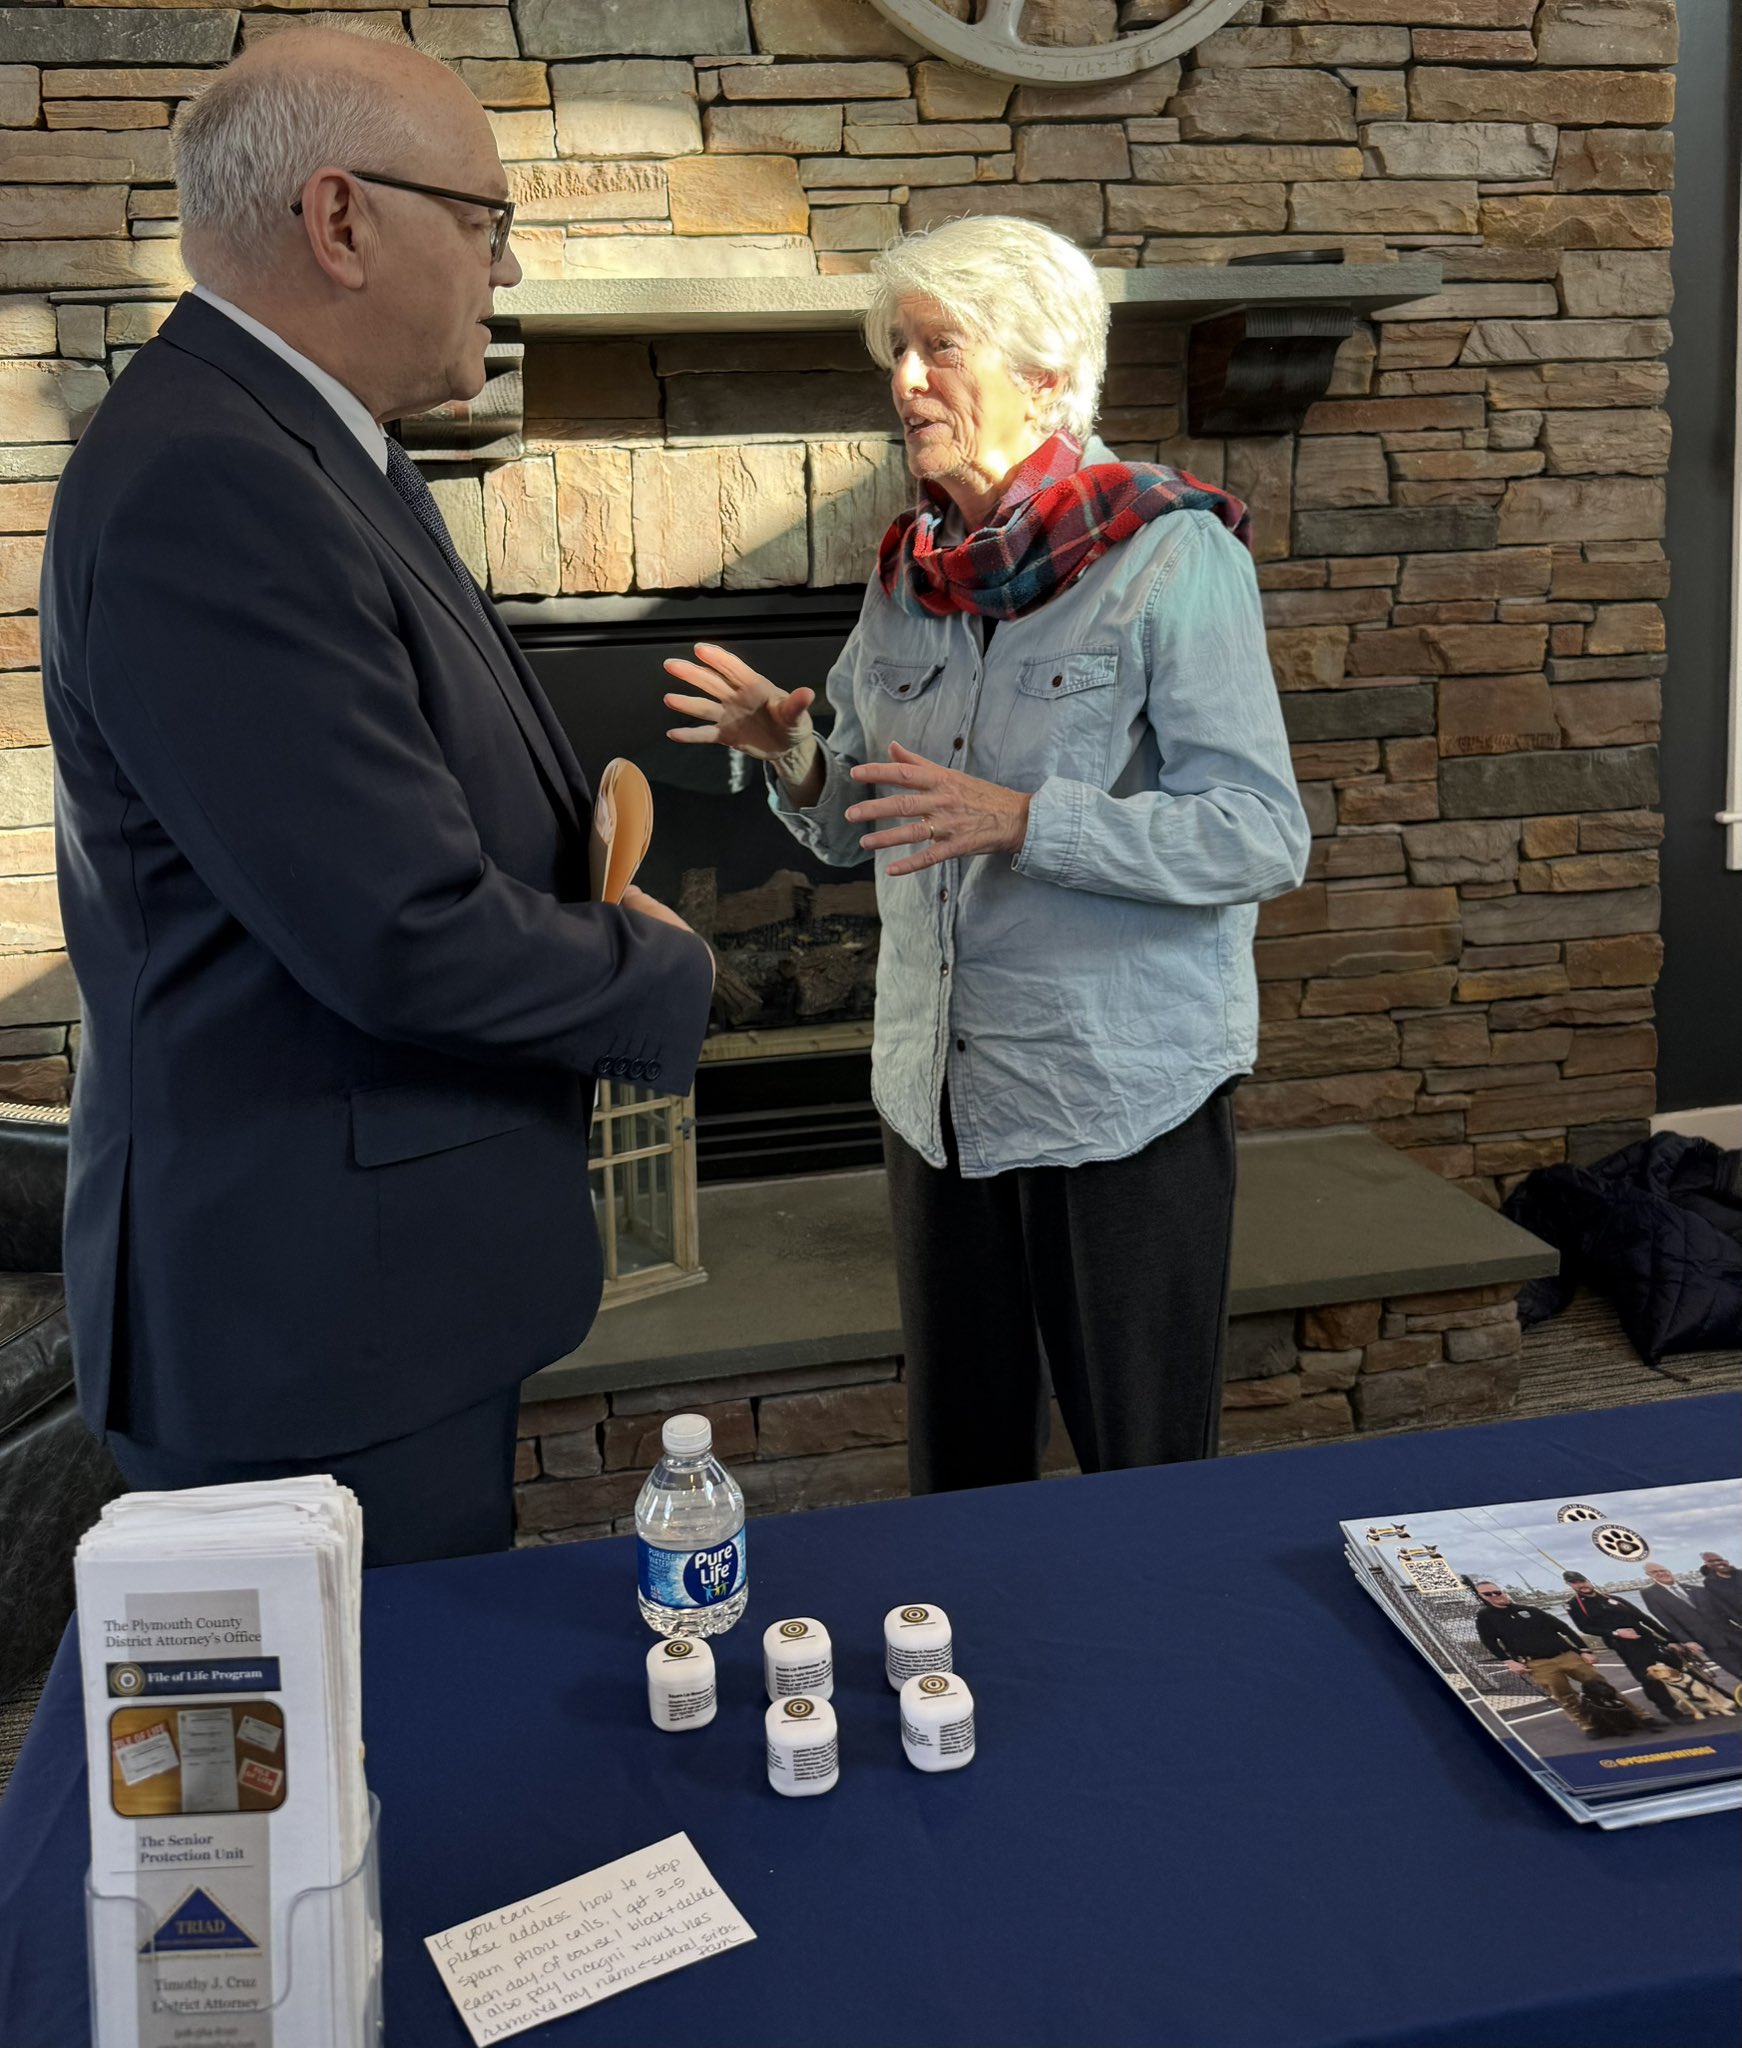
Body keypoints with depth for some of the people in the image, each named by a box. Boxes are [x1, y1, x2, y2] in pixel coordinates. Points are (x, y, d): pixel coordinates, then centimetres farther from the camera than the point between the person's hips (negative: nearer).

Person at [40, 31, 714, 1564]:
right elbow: (408, 937, -27)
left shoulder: (306, 452, 10)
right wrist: (666, 979, -9)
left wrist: (587, 879, 2)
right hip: (317, 1313, -9)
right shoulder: (207, 490, -23)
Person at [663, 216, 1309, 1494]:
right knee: (960, 1474, 18)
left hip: (1123, 1093, -5)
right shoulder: (911, 567, 8)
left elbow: (1262, 840, -18)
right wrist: (795, 757, -6)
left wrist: (1024, 820, -26)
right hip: (943, 1091, 6)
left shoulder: (1169, 552, -10)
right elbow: (861, 833, 14)